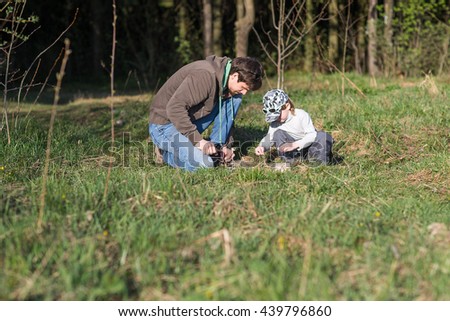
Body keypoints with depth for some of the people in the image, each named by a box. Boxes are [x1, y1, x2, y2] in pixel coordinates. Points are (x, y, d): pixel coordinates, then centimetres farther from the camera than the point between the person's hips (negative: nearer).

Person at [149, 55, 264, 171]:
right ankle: (168, 151, 0)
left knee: (234, 99, -3)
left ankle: (215, 149, -1)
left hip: (192, 121, 8)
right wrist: (198, 140, -32)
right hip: (164, 124, -8)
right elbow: (174, 108, -34)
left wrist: (225, 145, 0)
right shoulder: (206, 75, -29)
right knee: (204, 163, -28)